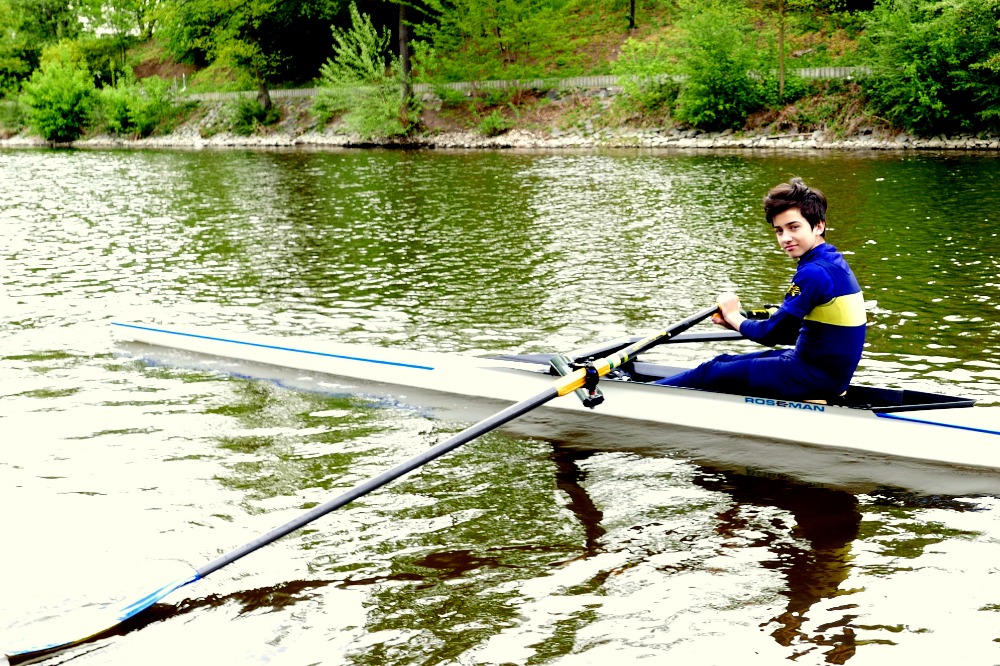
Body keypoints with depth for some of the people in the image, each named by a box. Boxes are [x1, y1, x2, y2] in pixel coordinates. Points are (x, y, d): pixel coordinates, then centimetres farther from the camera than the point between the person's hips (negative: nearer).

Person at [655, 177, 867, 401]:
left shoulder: (815, 273, -22)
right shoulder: (833, 261, 9)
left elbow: (773, 334, -19)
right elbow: (792, 329, 12)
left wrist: (734, 317, 0)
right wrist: (737, 320, 2)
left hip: (815, 378, -9)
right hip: (830, 370, 9)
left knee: (711, 373, 1)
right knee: (725, 362, 18)